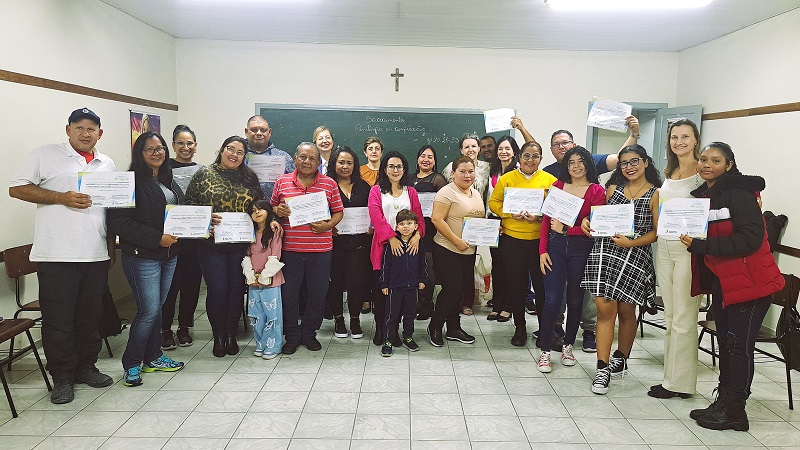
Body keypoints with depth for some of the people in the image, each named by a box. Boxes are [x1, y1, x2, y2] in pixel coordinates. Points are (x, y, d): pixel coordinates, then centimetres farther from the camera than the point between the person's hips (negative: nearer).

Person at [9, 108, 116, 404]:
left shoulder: (107, 164, 15)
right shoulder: (45, 156, 1)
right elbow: (17, 188, -4)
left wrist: (112, 246, 15)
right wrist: (61, 197, -15)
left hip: (96, 256, 5)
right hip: (57, 256, -4)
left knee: (90, 316, 13)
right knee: (58, 319, 1)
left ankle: (86, 367, 27)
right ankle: (62, 378, 14)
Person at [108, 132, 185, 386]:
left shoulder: (168, 180, 13)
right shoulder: (132, 182, -12)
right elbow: (119, 223, -19)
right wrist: (157, 238, -21)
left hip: (169, 254, 7)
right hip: (142, 256, -7)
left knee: (157, 308, 15)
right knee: (149, 311, -5)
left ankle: (153, 358, 27)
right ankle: (131, 364, 11)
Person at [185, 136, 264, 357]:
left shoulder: (249, 178, 9)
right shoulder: (204, 175, 2)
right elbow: (190, 203, 1)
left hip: (241, 244, 2)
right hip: (211, 244, -2)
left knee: (237, 289, 6)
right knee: (217, 289, -2)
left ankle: (231, 335, 21)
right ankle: (218, 336, 15)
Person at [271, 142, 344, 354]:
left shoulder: (329, 184, 4)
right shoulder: (282, 182, 6)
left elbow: (338, 212, 8)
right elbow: (272, 207, 15)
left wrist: (328, 225, -10)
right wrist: (277, 211, -7)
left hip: (320, 249, 0)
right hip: (290, 247, 0)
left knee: (318, 293, 7)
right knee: (289, 293, 6)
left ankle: (309, 333, 26)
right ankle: (292, 336, 22)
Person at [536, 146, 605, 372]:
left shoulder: (597, 191, -1)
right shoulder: (557, 186, 6)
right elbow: (546, 220, 4)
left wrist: (565, 229, -11)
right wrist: (542, 250, -3)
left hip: (581, 249, 0)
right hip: (555, 246, 1)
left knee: (575, 299, 11)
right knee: (552, 300, -3)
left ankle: (568, 346, 28)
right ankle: (545, 351, 6)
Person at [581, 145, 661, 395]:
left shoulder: (655, 194, 2)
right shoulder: (613, 188, 13)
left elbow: (657, 232, -2)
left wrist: (631, 243, -16)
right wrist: (588, 222, -1)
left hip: (635, 256, -2)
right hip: (605, 251, 2)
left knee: (626, 310, 9)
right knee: (604, 308, -7)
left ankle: (621, 359, 31)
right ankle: (603, 369, -4)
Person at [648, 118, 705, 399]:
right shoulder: (669, 174, 15)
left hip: (689, 248, -7)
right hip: (665, 247, 7)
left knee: (683, 318, -2)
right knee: (670, 316, 12)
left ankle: (680, 383, 8)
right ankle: (672, 377, 22)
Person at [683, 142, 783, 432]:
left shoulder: (740, 194, -16)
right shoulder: (701, 195, 10)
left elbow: (751, 239, -24)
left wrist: (702, 245, -26)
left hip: (749, 282, -8)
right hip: (720, 281, 8)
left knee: (739, 344, -1)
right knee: (725, 342, 15)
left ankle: (734, 411, 12)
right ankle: (723, 402, 26)